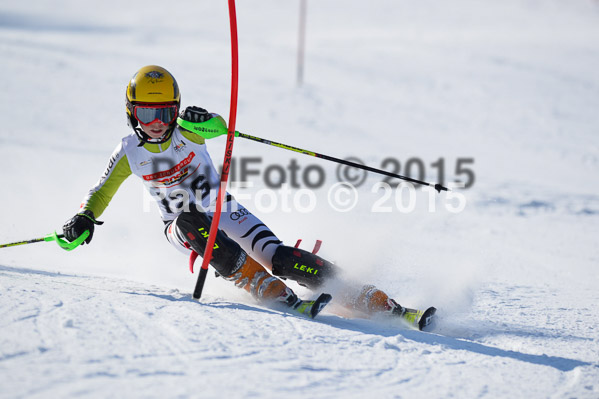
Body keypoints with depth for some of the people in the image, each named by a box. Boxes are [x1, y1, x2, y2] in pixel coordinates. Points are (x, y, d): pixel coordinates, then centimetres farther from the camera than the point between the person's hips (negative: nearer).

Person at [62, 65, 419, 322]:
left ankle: (382, 305, -22)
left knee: (279, 258, -21)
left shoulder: (186, 132, -14)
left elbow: (218, 127, -35)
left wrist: (205, 122, -58)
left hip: (223, 211, -1)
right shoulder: (129, 153, -7)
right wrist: (83, 219, -15)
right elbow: (101, 194, 5)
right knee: (190, 222, -35)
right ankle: (280, 298, -41)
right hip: (183, 227, 1)